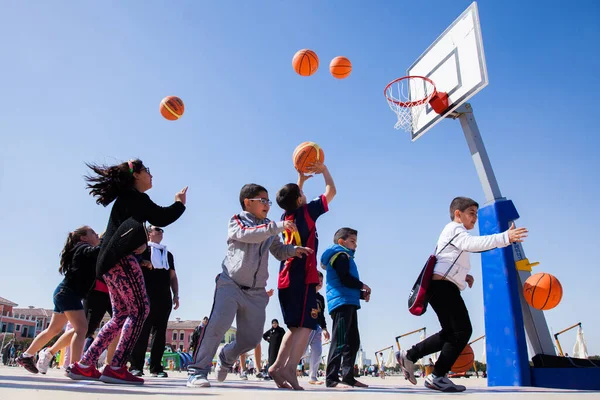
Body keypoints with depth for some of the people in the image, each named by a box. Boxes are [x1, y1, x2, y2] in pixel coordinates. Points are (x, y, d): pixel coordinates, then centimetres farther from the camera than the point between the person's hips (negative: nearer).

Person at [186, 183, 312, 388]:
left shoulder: (269, 229, 17)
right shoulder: (237, 221, 0)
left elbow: (279, 251, 18)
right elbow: (248, 234, -22)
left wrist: (294, 249, -3)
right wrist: (277, 226, -30)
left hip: (256, 292, 5)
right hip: (231, 285, -5)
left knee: (251, 338, 7)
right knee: (219, 323, -25)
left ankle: (226, 358, 37)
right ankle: (197, 370, -12)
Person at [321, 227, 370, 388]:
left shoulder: (344, 257, 27)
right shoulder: (341, 256, -3)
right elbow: (345, 279, -18)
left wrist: (361, 294, 10)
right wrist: (362, 286, -2)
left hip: (348, 303, 11)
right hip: (342, 302, -11)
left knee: (353, 342, 13)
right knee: (340, 341, -13)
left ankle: (348, 376, 18)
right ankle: (332, 378, -13)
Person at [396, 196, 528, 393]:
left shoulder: (455, 233, 29)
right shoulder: (455, 229, -5)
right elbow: (472, 243, -28)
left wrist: (463, 275, 14)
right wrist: (505, 238, -39)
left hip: (442, 287, 11)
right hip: (443, 286, -11)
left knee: (450, 332, 14)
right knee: (462, 331, -9)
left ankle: (408, 356, 14)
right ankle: (437, 377, -4)